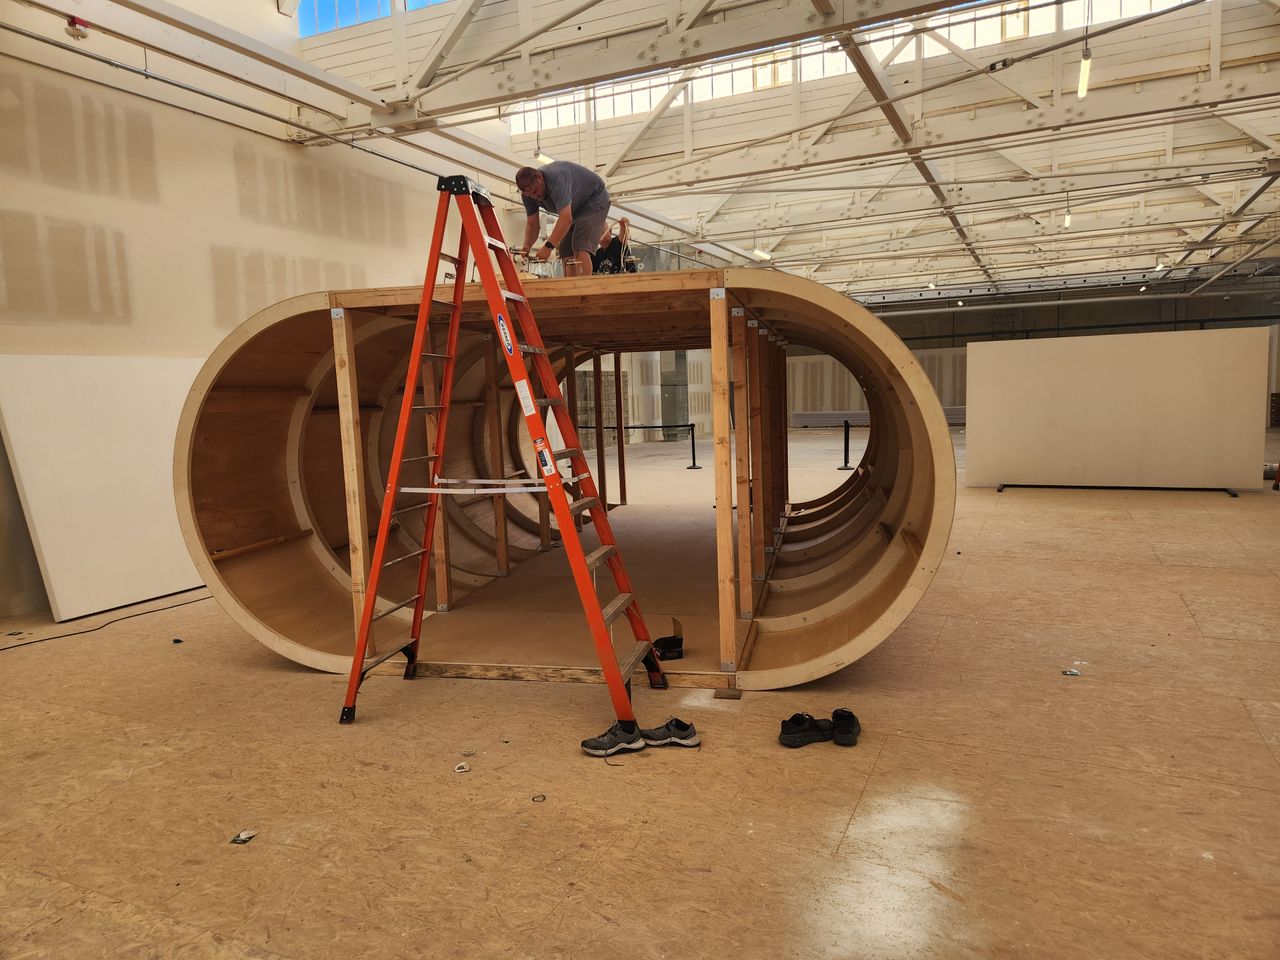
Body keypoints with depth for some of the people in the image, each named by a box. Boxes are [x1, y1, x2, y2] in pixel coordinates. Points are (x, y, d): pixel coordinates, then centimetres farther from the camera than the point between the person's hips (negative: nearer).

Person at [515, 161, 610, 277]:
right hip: (574, 209, 8)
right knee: (566, 253, -2)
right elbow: (532, 225, -7)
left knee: (580, 249, -24)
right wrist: (526, 247, -26)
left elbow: (566, 218, -45)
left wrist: (549, 246, -50)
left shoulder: (557, 179, -37)